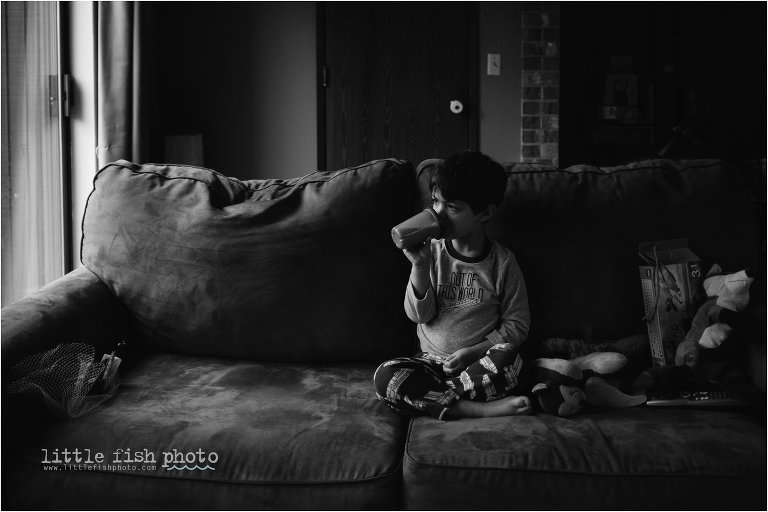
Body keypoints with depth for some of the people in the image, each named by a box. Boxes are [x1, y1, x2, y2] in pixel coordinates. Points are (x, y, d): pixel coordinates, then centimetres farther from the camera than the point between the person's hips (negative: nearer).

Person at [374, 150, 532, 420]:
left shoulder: (502, 261, -2)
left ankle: (429, 398, -24)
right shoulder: (431, 252, 2)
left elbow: (517, 324, -1)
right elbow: (419, 314, -3)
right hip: (433, 359, 2)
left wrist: (473, 351, -13)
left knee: (510, 359, -35)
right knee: (385, 376, -26)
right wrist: (419, 266, -18)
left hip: (481, 361, -2)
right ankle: (481, 408, -32)